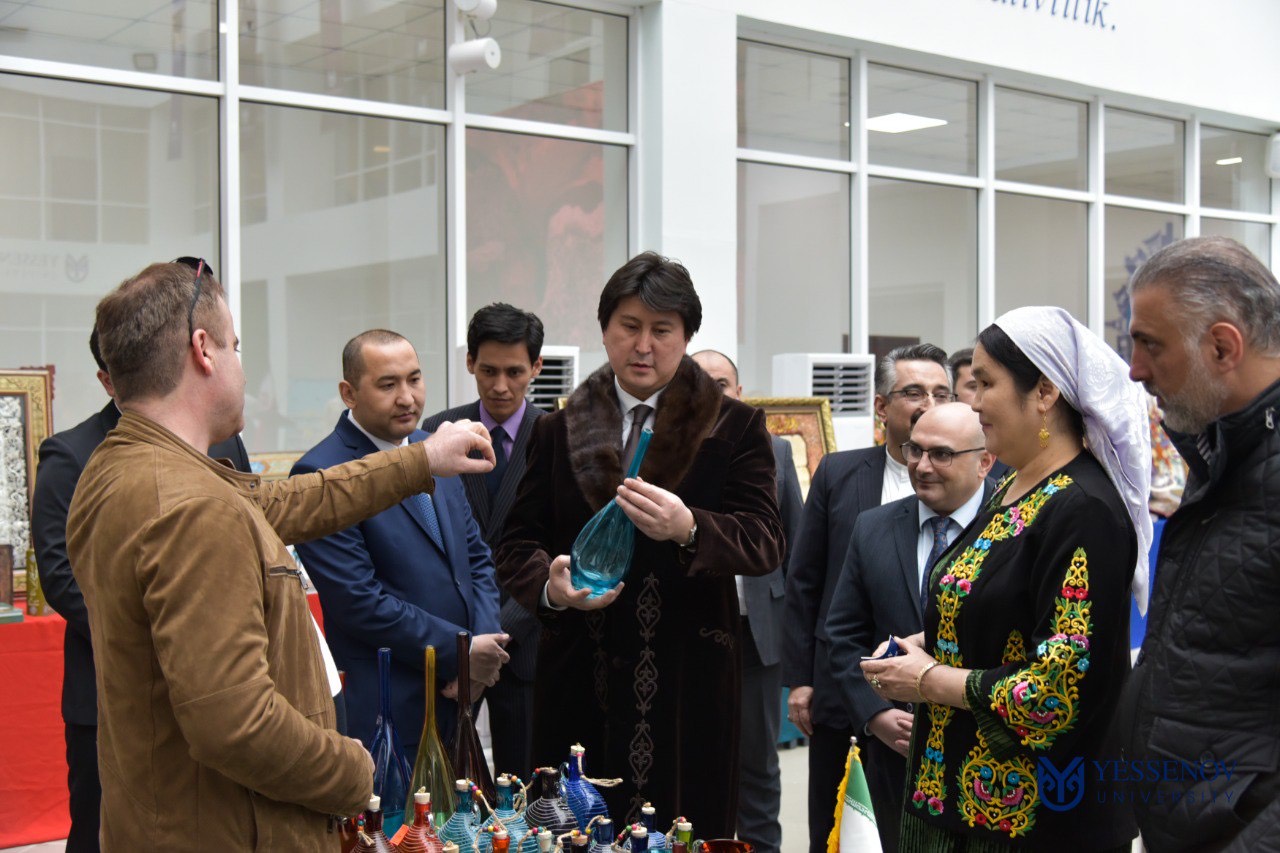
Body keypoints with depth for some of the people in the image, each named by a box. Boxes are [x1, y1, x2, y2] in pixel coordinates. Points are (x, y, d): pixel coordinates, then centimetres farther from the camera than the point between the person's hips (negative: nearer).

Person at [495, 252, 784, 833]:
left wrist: (688, 528, -25)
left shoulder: (734, 427, 5)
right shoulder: (558, 431, 12)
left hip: (687, 681, -2)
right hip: (579, 681, 2)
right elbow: (516, 546, 11)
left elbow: (765, 544, -5)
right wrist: (551, 585, -12)